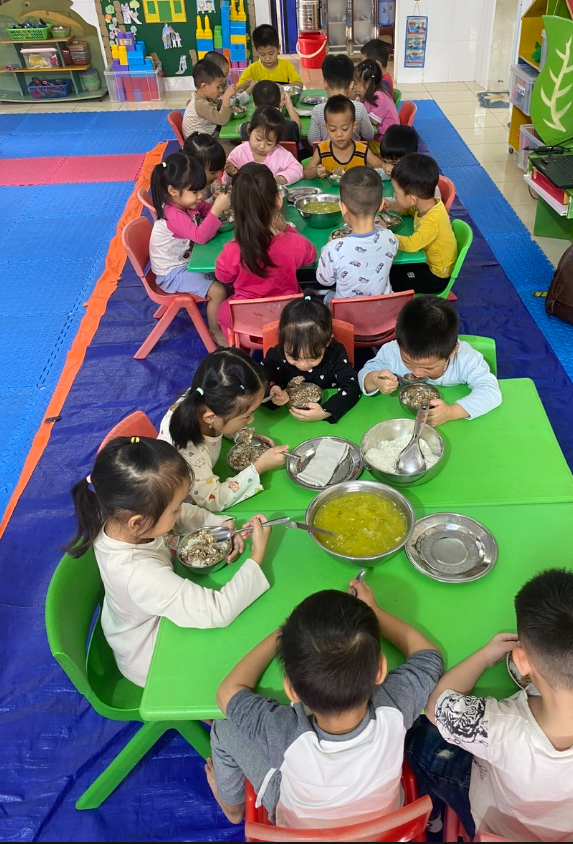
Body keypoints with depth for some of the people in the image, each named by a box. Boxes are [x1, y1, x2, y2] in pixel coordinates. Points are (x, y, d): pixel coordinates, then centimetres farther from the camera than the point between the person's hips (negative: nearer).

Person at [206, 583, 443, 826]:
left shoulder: (287, 737, -42)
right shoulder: (393, 711, -37)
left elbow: (227, 691, -20)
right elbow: (429, 653, -14)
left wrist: (281, 634, -12)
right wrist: (372, 610, -5)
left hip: (301, 830, -2)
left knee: (224, 730, 12)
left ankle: (232, 807, 39)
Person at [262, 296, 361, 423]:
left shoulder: (335, 354, -15)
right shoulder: (276, 356, -13)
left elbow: (352, 387, -21)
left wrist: (326, 412, -37)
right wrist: (269, 394, -35)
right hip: (284, 420, 0)